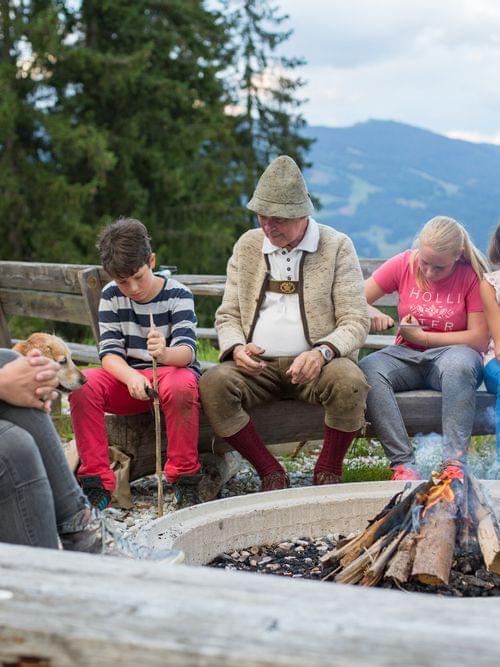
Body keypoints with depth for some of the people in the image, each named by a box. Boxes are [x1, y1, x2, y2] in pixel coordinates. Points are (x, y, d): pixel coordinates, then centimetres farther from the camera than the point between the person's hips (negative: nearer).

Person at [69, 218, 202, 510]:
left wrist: (165, 354, -46)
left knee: (181, 386, -40)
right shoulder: (112, 296, 0)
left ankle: (185, 480, -25)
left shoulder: (177, 294, -9)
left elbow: (187, 350, -20)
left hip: (174, 369, -3)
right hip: (130, 378, 3)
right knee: (82, 385, -26)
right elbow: (110, 352, -5)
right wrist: (131, 377, -29)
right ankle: (97, 483, -23)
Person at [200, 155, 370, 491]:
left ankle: (328, 474, -10)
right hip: (257, 364, 3)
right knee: (212, 384, -28)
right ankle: (271, 473, -13)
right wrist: (236, 348, -10)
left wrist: (322, 352, -23)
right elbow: (227, 315, 14)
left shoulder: (337, 246, 2)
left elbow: (356, 322, -3)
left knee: (350, 382, -35)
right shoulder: (247, 246, 12)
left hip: (314, 363, -2)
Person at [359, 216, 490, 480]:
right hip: (406, 355, 3)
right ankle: (403, 463, -34)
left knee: (460, 363, -40)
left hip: (450, 354, -2)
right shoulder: (403, 264, 0)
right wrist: (371, 313, -22)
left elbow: (479, 339, -11)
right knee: (366, 369, -31)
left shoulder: (472, 275, -8)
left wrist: (422, 336, -12)